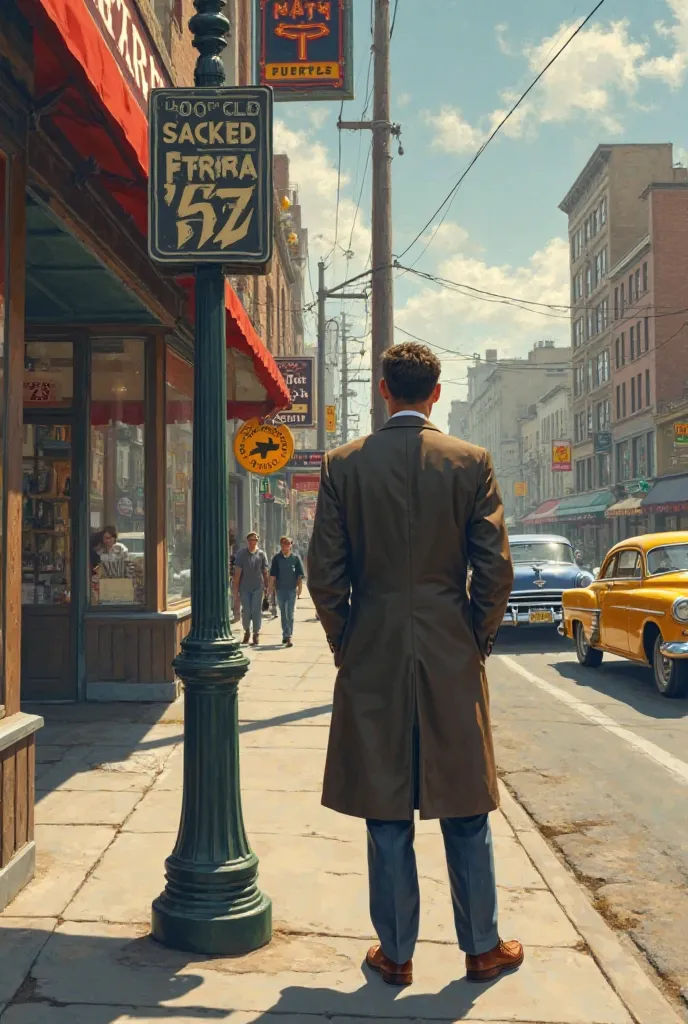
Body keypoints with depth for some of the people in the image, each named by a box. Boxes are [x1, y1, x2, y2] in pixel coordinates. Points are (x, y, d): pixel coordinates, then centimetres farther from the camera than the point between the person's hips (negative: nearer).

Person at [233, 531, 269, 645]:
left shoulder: (261, 554, 2)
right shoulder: (241, 554, -2)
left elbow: (265, 571, 9)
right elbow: (237, 572, -3)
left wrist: (266, 586, 9)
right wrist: (236, 590, -6)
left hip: (258, 587, 0)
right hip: (244, 588, 0)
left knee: (256, 610, -2)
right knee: (246, 611, 5)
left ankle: (256, 634, 8)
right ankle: (247, 631, 27)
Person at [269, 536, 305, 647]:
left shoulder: (295, 558, 0)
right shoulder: (277, 558, 3)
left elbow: (300, 575, 3)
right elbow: (272, 575, 3)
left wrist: (299, 588, -1)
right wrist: (271, 587, 0)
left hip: (292, 589, -2)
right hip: (280, 589, 2)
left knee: (290, 614, -6)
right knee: (283, 613, 11)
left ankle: (289, 636, -9)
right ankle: (286, 634, 22)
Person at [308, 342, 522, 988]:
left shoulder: (343, 466, -3)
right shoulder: (471, 463, -4)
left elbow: (325, 575, -4)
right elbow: (495, 569, -5)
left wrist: (345, 645, 9)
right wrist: (477, 642, 8)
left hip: (372, 663, 0)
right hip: (453, 662, 0)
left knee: (387, 816, 10)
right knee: (465, 810, 13)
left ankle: (395, 953, 21)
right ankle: (481, 947, 26)